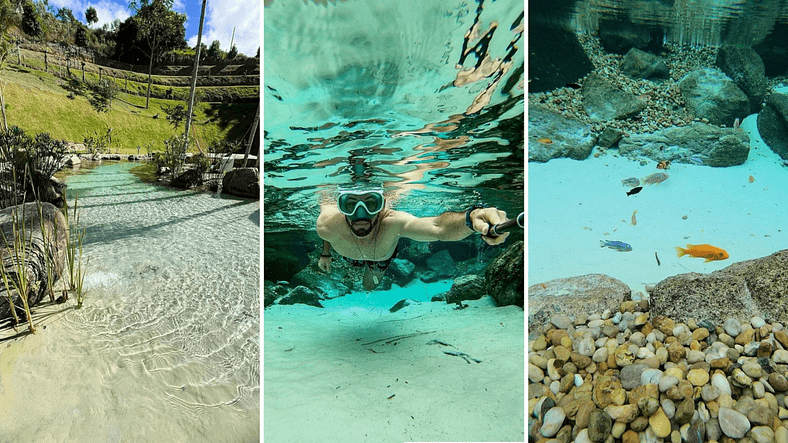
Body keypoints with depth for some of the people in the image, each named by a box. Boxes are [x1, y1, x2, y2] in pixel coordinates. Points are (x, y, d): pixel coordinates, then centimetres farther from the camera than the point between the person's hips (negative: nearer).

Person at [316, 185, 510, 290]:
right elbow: (323, 205, -16)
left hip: (383, 258, -1)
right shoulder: (327, 225, -44)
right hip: (351, 258, 1)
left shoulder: (392, 222, -53)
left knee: (369, 285, 32)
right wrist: (325, 252, -3)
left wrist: (471, 217, -96)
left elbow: (438, 227, -74)